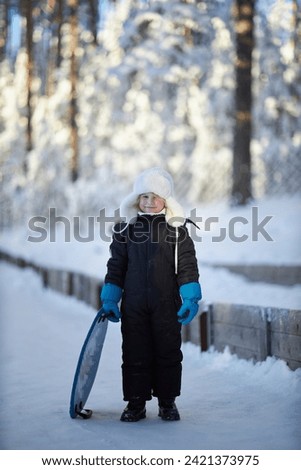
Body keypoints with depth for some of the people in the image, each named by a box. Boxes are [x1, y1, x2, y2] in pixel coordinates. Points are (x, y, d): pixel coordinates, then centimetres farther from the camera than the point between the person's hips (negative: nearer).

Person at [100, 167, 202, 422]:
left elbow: (187, 265, -1)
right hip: (134, 304, 1)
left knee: (168, 352, 7)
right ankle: (136, 403, 16)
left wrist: (190, 298, -8)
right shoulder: (125, 229, 4)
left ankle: (168, 402, 21)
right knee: (135, 353, 5)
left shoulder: (177, 229, 0)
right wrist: (110, 299, 3)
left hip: (167, 305, -1)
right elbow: (116, 265, 7)